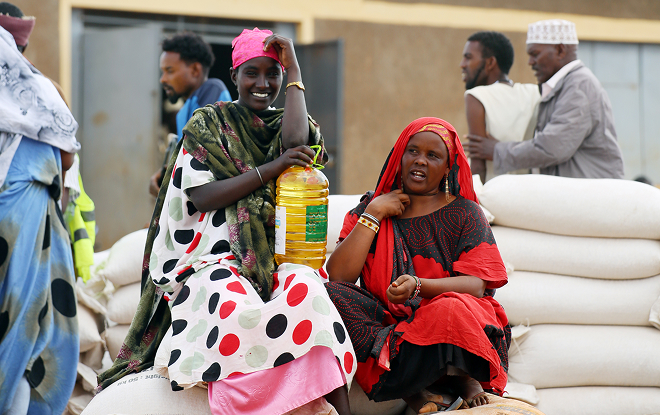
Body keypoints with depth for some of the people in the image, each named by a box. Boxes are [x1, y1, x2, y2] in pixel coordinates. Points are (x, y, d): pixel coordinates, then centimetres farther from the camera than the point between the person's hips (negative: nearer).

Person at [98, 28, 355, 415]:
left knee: (305, 287, -34)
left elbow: (295, 142, -9)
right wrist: (272, 168, -8)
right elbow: (203, 196, -2)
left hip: (274, 257, 2)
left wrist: (295, 69, 0)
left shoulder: (288, 122, 18)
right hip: (215, 256, -2)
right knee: (237, 307, -37)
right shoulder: (209, 123, 11)